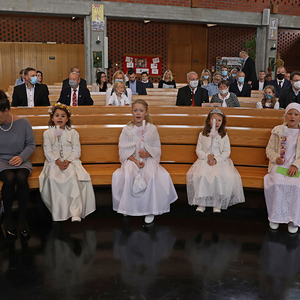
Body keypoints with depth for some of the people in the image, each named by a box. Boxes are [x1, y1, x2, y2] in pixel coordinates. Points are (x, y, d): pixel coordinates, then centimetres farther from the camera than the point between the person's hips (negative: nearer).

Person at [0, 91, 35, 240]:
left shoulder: (23, 123, -3)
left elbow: (31, 145, 3)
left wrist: (22, 157, -14)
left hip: (20, 161, 0)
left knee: (21, 177, -35)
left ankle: (22, 218, -18)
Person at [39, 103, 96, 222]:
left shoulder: (73, 133, 8)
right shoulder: (47, 133, 9)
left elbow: (77, 151, 3)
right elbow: (48, 151, 2)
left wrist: (68, 161, -15)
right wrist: (57, 161, -15)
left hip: (70, 161, -1)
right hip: (53, 162, 1)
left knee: (72, 176, -31)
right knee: (52, 177, -30)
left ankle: (75, 212, -30)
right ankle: (58, 212, -22)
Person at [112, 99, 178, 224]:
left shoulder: (152, 129, 3)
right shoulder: (127, 130, 3)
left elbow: (157, 149, 4)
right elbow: (123, 150, 0)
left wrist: (146, 154, -17)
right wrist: (135, 161, -15)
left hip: (148, 159, 0)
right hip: (131, 160, 0)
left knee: (152, 176, -31)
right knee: (127, 176, -31)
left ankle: (150, 210, -14)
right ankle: (127, 207, -8)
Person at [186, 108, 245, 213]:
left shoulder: (224, 136, 6)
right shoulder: (202, 135, 8)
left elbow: (226, 152, 2)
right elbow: (198, 150, 7)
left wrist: (216, 160, -13)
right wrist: (207, 157, -12)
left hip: (220, 161, 0)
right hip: (204, 161, 0)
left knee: (224, 176, -28)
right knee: (200, 175, -28)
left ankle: (217, 204, -14)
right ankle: (201, 202, -14)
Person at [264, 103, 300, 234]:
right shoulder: (278, 131, 10)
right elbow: (269, 149, 11)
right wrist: (276, 158, -9)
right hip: (279, 165, 0)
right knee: (277, 184, -29)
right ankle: (275, 217, -12)